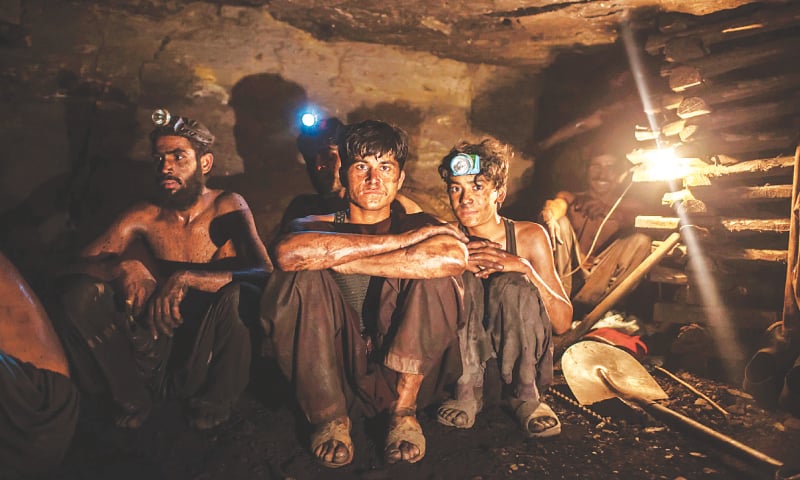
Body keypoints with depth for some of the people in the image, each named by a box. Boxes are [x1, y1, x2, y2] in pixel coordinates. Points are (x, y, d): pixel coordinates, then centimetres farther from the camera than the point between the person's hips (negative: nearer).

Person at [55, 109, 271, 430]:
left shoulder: (227, 207, -10)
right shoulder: (145, 217, 0)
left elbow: (265, 274, -25)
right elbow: (78, 267, -4)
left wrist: (187, 278, -36)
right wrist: (124, 267, -27)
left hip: (211, 347, -3)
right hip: (160, 343, 3)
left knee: (237, 295, -35)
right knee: (79, 291, -14)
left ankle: (213, 401, -7)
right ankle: (132, 398, 2)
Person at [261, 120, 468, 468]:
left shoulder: (417, 226, 2)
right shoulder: (321, 227, 3)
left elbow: (454, 255, -25)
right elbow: (286, 251, -26)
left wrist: (345, 262, -22)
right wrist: (398, 240, -23)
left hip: (401, 374, 0)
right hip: (332, 376, 1)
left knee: (434, 271, -20)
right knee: (303, 275, -21)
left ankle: (404, 409, -10)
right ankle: (328, 417, -10)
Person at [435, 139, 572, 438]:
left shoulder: (529, 236, -8)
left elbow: (563, 322, -12)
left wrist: (524, 267, -26)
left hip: (519, 356, 0)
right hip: (463, 355, 1)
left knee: (513, 284, -27)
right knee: (462, 277, -23)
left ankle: (525, 396, -14)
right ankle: (467, 393, -18)